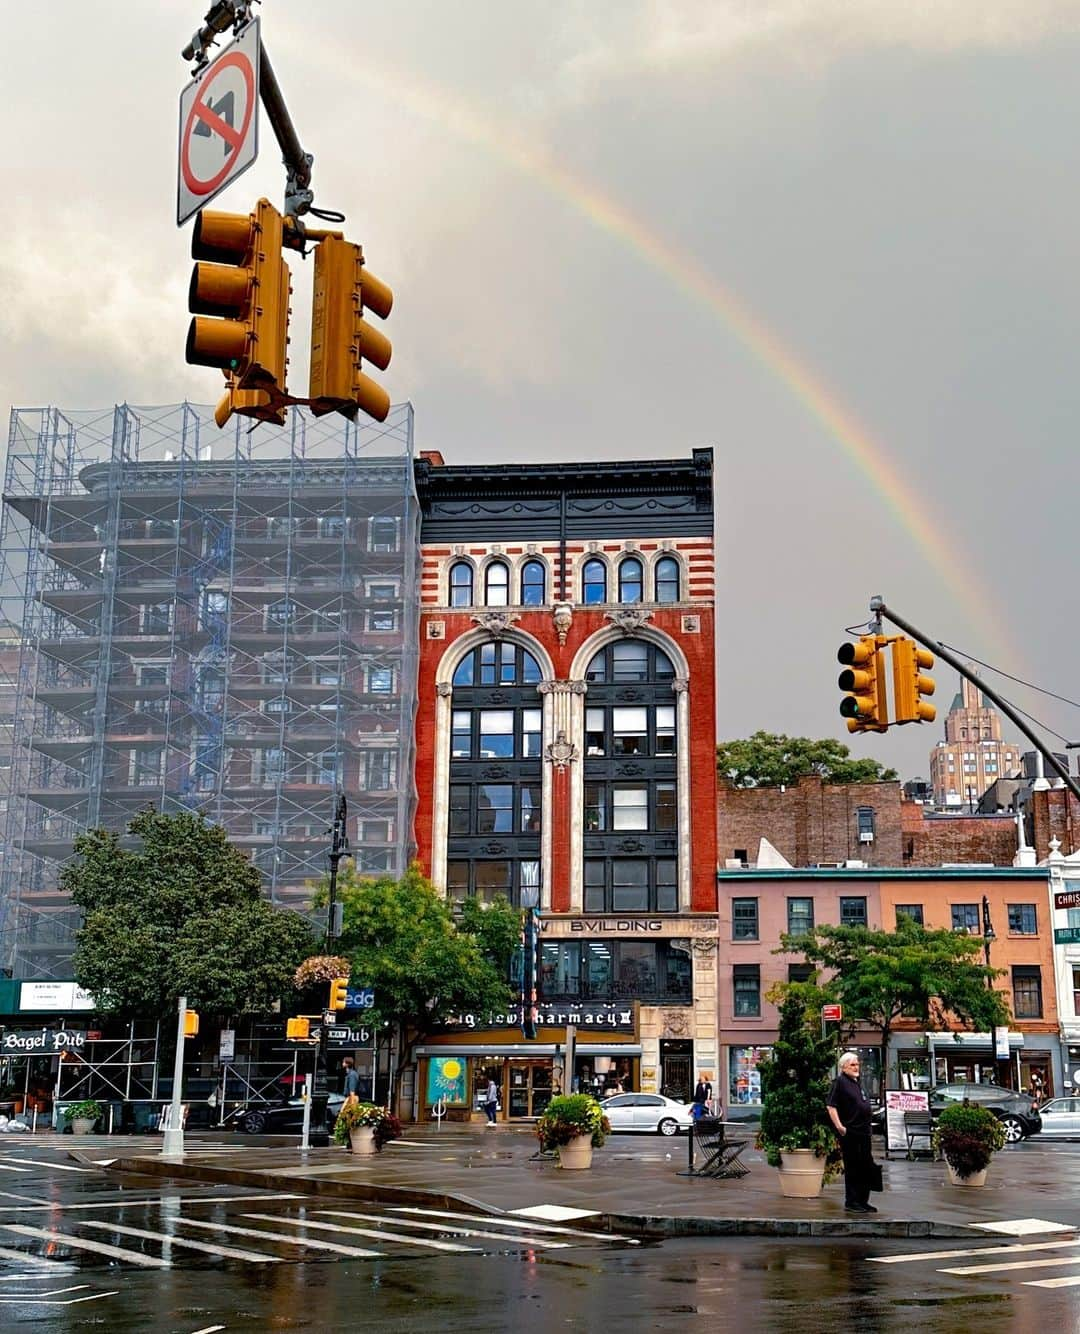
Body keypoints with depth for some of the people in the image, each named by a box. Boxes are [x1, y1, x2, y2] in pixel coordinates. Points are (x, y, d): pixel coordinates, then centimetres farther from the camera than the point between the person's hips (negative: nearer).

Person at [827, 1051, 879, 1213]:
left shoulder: (857, 1082, 18)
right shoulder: (839, 1082, -9)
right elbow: (831, 1106, -16)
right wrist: (839, 1126, -22)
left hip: (864, 1132, 9)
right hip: (850, 1132, -9)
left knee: (867, 1167, 12)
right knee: (852, 1168, -2)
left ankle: (863, 1201, 21)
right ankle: (851, 1202, 6)